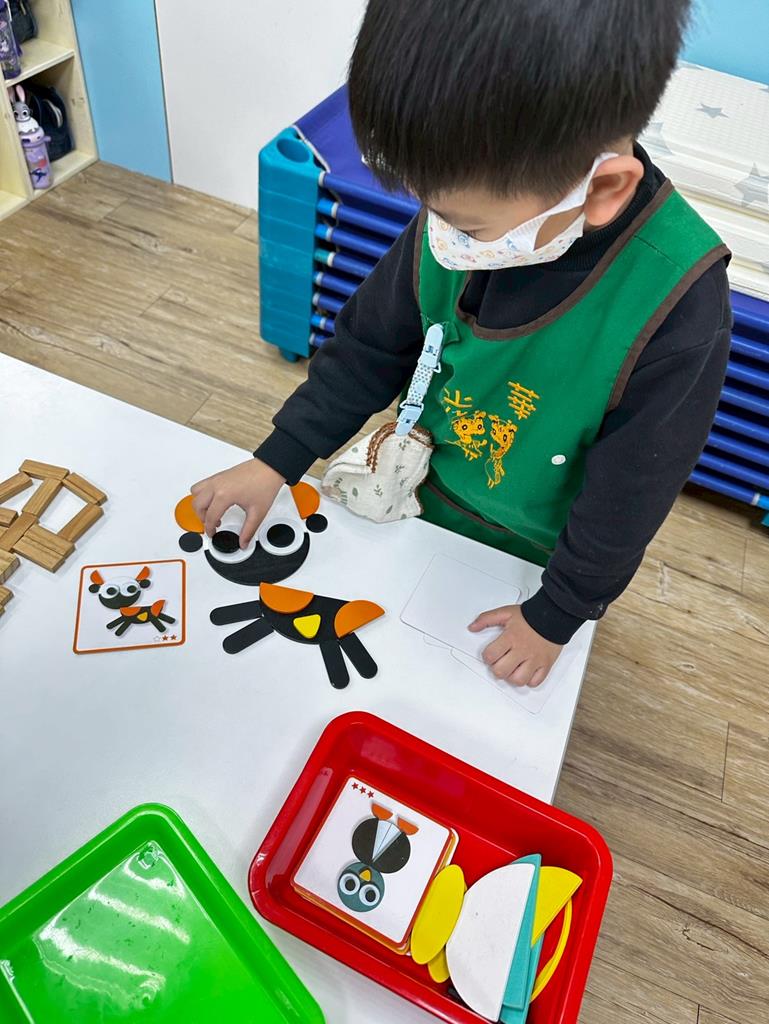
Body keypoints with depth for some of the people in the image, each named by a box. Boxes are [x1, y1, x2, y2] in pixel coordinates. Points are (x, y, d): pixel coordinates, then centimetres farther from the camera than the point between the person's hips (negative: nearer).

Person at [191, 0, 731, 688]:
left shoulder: (676, 302, -34)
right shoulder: (456, 212, -22)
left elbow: (628, 493, -22)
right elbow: (371, 347, -8)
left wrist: (556, 616, -11)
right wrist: (276, 462, -10)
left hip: (534, 554, -2)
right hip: (428, 500, 3)